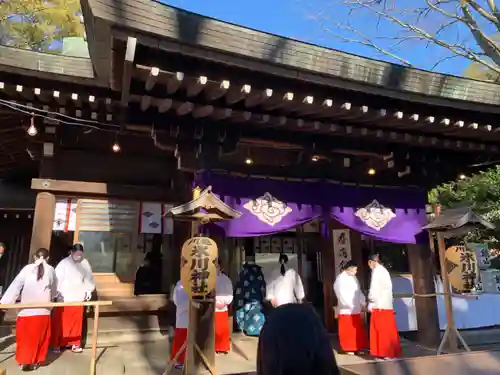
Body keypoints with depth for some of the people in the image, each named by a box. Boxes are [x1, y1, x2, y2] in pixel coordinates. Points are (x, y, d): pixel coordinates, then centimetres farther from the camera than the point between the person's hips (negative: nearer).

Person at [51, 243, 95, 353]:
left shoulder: (85, 263, 1)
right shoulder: (64, 263, -11)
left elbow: (88, 278, 7)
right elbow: (57, 278, -14)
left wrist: (88, 291, 1)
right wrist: (57, 292, -21)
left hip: (78, 298, 3)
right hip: (63, 298, -3)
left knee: (77, 322, 10)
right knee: (60, 322, 4)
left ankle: (75, 344, 21)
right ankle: (56, 344, 19)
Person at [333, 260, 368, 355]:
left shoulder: (353, 278, 11)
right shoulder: (340, 279, -13)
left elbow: (359, 291, 16)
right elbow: (341, 294, -18)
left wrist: (363, 302, 4)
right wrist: (351, 304, -20)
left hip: (356, 309, 7)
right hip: (347, 310, -7)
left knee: (358, 329, 12)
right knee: (348, 330, 2)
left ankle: (358, 347, 23)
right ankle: (348, 348, 14)